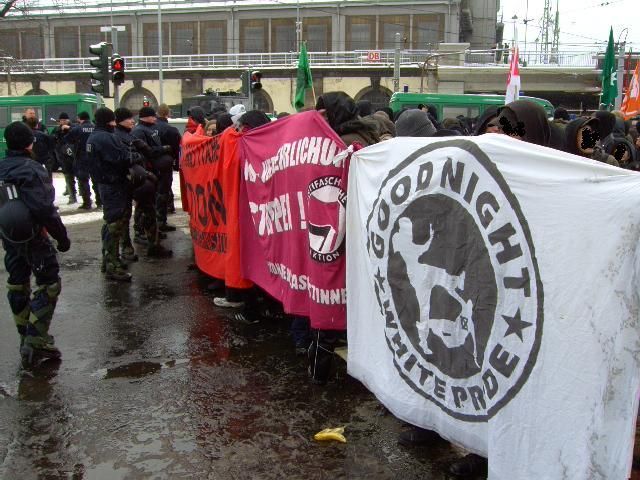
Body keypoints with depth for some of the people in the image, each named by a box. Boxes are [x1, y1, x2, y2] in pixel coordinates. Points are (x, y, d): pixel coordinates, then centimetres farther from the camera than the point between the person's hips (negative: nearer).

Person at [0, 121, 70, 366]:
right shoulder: (32, 170, -18)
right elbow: (44, 209, -23)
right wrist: (61, 236, -16)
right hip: (33, 236, -8)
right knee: (48, 286, 1)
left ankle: (27, 340, 26)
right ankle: (35, 344, -5)